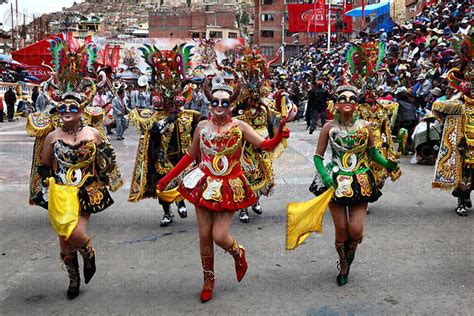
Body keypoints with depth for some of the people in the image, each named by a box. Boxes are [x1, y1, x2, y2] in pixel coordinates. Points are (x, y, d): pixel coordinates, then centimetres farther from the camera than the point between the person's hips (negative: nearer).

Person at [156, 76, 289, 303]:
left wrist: (279, 136, -38)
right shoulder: (202, 127, 1)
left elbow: (266, 145, -15)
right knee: (204, 236, 6)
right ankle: (208, 281, 28)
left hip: (229, 188, -3)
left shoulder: (239, 127, -6)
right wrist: (168, 178, 10)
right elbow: (190, 155, 11)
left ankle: (238, 254, 30)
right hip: (204, 185, 3)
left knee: (219, 236, -8)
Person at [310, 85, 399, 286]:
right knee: (341, 229, 3)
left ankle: (351, 252, 32)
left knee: (356, 230, -6)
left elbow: (373, 152, 10)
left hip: (360, 182, 1)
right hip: (336, 181, -1)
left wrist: (387, 164, -9)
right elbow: (318, 156, 0)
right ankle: (343, 267, 30)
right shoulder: (329, 127, -3)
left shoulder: (365, 126, 0)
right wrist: (324, 175, -17)